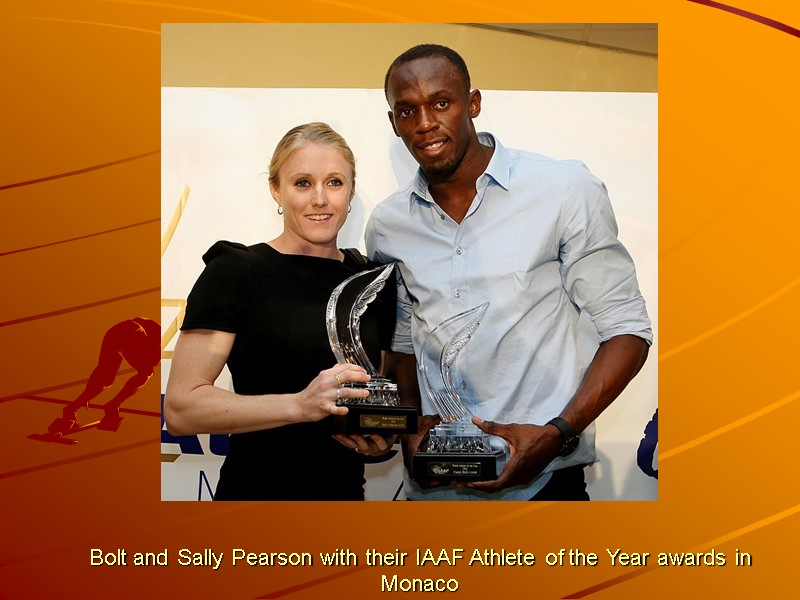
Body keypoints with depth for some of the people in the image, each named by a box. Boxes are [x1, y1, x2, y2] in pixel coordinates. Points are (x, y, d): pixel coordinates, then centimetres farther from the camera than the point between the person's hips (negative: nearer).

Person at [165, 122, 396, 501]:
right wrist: (301, 405, -27)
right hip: (257, 488, -4)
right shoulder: (233, 274, -10)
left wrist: (384, 437, -6)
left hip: (347, 488, 5)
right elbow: (180, 408, -17)